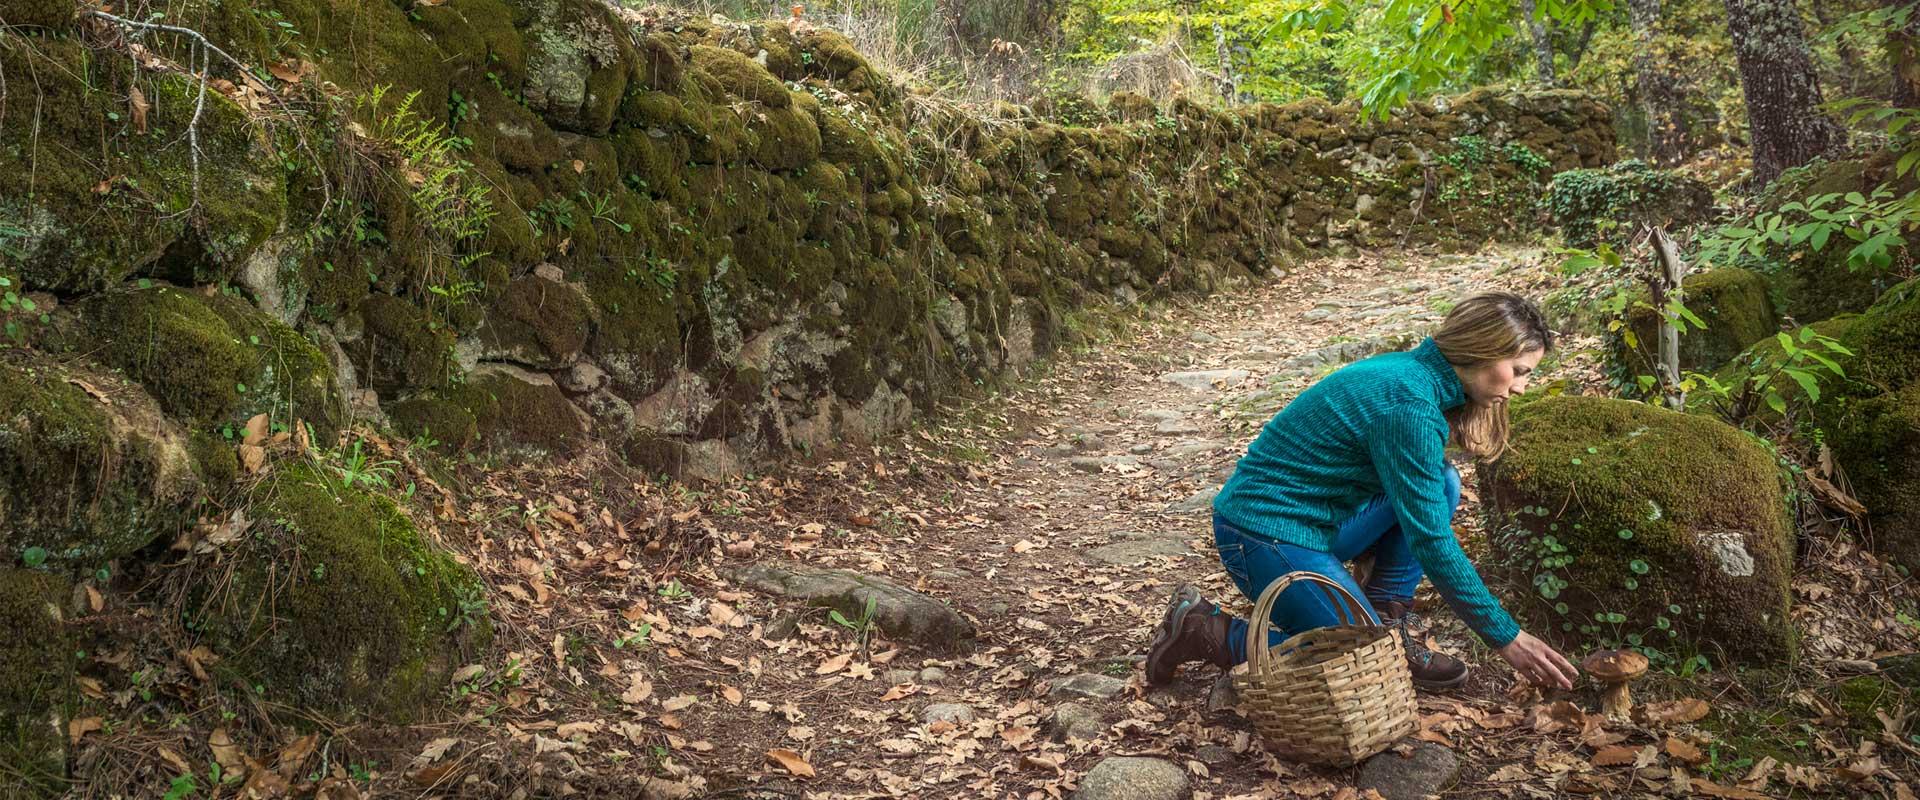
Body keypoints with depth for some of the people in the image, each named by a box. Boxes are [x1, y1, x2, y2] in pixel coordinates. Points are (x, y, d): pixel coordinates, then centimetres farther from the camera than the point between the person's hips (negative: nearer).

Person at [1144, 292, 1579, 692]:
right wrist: (1507, 638, -12)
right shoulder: (1409, 407, -23)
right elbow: (1432, 542, -21)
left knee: (1439, 485, 3)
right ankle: (1209, 633, -3)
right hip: (1264, 537, -9)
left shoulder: (1410, 370, 6)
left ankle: (1386, 619, 6)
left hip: (1313, 519, 9)